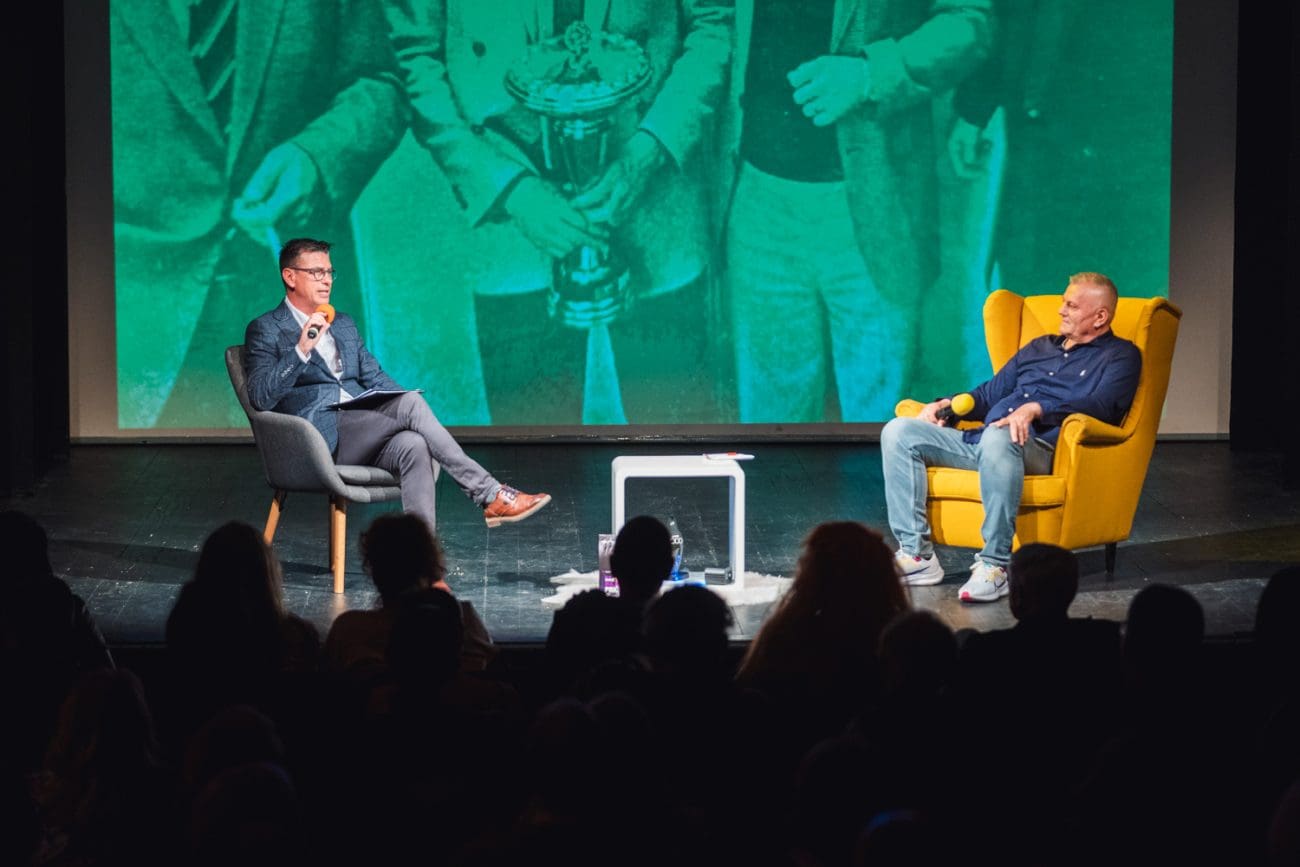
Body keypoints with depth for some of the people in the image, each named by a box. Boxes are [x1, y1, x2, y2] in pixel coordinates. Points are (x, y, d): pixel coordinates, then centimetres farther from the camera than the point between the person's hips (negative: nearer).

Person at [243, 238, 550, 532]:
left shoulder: (343, 324, 25)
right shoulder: (266, 329, 3)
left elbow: (375, 378, 23)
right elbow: (260, 397, -11)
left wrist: (406, 405, 2)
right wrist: (301, 350, -23)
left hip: (361, 430, 6)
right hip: (323, 438, -6)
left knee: (413, 446, -30)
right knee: (410, 403, -27)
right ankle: (490, 495, -26)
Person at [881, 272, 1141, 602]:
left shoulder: (1119, 355, 9)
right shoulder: (1039, 347, 31)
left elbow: (1101, 405, -11)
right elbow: (989, 394, 35)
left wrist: (1036, 409, -25)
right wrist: (947, 405, 14)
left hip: (1041, 449, -7)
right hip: (981, 439, 7)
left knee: (998, 437, -42)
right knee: (899, 432, -10)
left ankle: (994, 565, -38)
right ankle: (916, 554, -15)